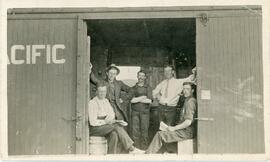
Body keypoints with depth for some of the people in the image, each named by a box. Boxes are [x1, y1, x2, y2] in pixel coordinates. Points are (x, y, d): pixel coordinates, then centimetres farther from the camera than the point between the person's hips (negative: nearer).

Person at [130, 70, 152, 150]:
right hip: (135, 111, 1)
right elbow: (132, 100, -3)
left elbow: (149, 100, -4)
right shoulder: (133, 88, 11)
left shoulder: (148, 88, 7)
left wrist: (137, 99, -5)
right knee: (135, 129, -3)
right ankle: (136, 146, 4)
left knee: (144, 129, -3)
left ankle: (144, 148, 4)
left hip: (145, 111, -1)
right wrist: (143, 97, -9)